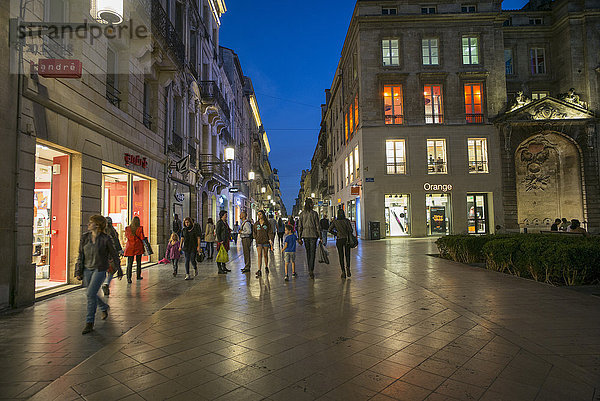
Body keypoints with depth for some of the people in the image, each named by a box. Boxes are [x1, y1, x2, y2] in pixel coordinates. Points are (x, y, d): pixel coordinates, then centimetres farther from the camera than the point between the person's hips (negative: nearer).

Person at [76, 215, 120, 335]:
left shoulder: (106, 239, -12)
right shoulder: (85, 237, -2)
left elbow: (114, 254, -1)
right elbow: (81, 255, 5)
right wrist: (79, 271, 1)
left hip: (100, 270, -5)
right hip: (87, 270, 5)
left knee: (91, 294, -15)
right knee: (91, 294, 17)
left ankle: (89, 323, -3)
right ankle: (104, 308, 46)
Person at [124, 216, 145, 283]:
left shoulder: (127, 228, -2)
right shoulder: (140, 228, -10)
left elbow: (126, 236, 14)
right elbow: (142, 238, -8)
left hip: (130, 247, 1)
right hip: (138, 247, -1)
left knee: (130, 263, 1)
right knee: (138, 262, 13)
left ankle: (129, 278, -10)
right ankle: (138, 276, 23)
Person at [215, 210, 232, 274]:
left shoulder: (225, 222, 16)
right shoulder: (219, 223, -12)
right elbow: (217, 232, -16)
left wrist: (229, 238, 17)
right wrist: (220, 241, -20)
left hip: (226, 241, 10)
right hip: (221, 241, -10)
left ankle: (224, 267, 25)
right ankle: (220, 269, -4)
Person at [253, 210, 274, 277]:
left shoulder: (267, 223, -1)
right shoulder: (256, 224, 6)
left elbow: (270, 232, -4)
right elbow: (254, 232, 17)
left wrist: (270, 240, -15)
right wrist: (256, 238, 5)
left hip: (266, 241, -1)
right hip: (259, 242, 1)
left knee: (265, 255, 10)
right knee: (259, 255, -10)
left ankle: (266, 267, 33)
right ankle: (259, 271, -14)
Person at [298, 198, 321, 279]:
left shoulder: (302, 214, 3)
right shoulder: (314, 213, -6)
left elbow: (299, 226, 2)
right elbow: (317, 226, -5)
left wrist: (300, 238, 7)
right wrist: (320, 236, 1)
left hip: (305, 234, 3)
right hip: (313, 234, -3)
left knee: (308, 252, 15)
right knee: (312, 252, -1)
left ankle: (310, 270, 22)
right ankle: (311, 270, -12)